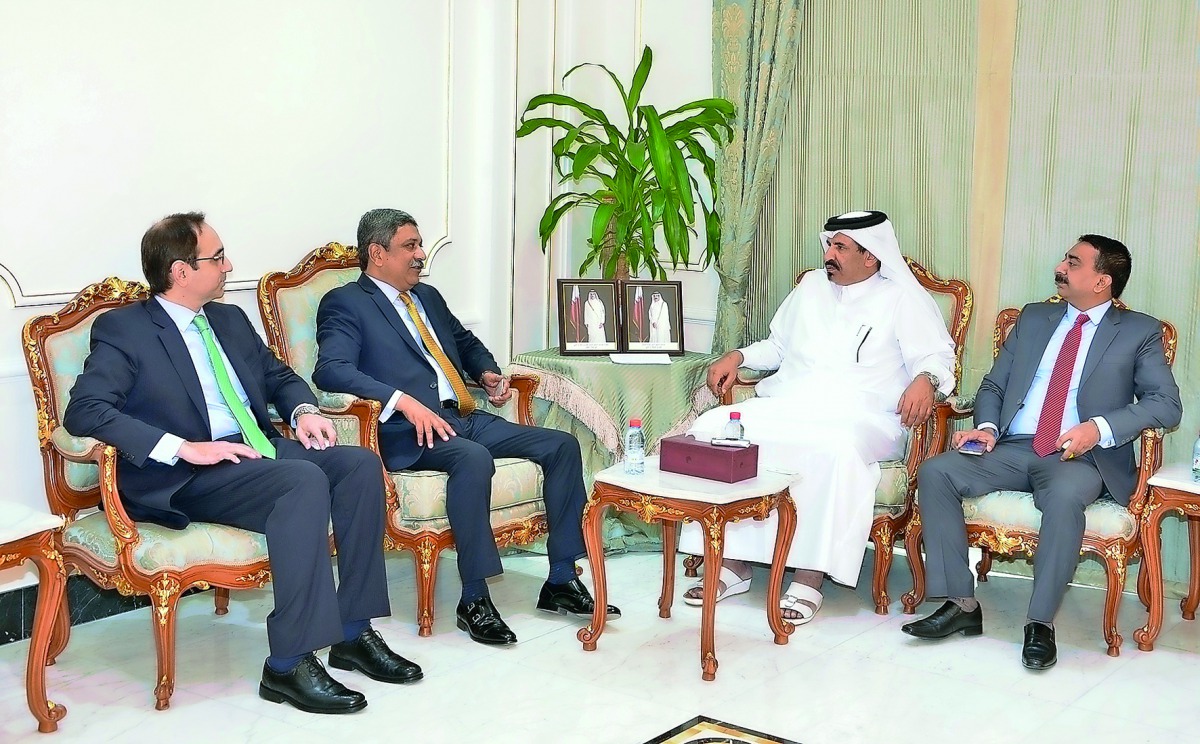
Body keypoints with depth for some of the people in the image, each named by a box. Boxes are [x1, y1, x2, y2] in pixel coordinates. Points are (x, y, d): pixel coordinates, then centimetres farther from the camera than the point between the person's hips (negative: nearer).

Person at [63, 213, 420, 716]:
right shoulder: (122, 329, -2)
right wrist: (185, 448, -23)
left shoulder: (230, 319, 20)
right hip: (186, 481, -7)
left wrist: (303, 410, 4)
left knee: (359, 462, -17)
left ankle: (353, 632, -11)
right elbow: (84, 411, -15)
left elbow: (280, 376, 30)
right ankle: (288, 665, -28)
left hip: (259, 451, 7)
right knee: (306, 480, -32)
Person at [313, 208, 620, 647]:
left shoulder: (427, 297, 24)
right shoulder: (345, 304, 0)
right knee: (474, 458, -38)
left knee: (562, 445, -8)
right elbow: (331, 370, -17)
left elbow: (466, 342, 39)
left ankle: (562, 581, -4)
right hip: (409, 431, -8)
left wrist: (488, 373, 15)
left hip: (467, 417, 8)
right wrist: (404, 401, -28)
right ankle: (474, 600, -27)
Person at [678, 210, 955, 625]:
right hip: (786, 408, 5)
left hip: (857, 418, -5)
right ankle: (734, 563, -19)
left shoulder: (902, 298, 6)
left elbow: (937, 355, 0)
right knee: (714, 427, -20)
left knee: (837, 449, -41)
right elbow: (777, 346, 29)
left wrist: (924, 379, -22)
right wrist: (737, 357, 12)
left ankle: (810, 578, -33)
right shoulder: (811, 286, 21)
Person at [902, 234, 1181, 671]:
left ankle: (1041, 623, -26)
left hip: (1078, 457, -4)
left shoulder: (1140, 332, 7)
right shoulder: (1033, 318, 19)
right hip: (1011, 450, 4)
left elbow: (1166, 404, -3)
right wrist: (986, 427, -3)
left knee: (1064, 496, -39)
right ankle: (962, 604, -17)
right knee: (935, 472, -21)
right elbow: (993, 385, 20)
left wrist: (1099, 428, -18)